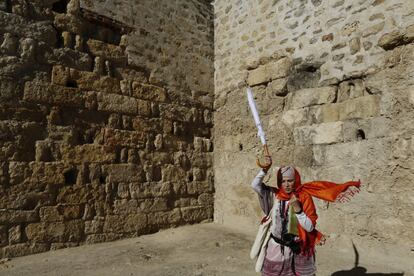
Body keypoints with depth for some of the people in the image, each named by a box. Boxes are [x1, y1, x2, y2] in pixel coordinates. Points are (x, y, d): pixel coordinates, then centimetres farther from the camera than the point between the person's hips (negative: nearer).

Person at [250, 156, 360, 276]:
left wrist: (297, 209, -25)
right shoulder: (274, 195, -4)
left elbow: (310, 227, -14)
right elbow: (255, 185, -14)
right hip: (275, 248, 2)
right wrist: (265, 168, -22)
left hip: (297, 250, -2)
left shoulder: (304, 198, -11)